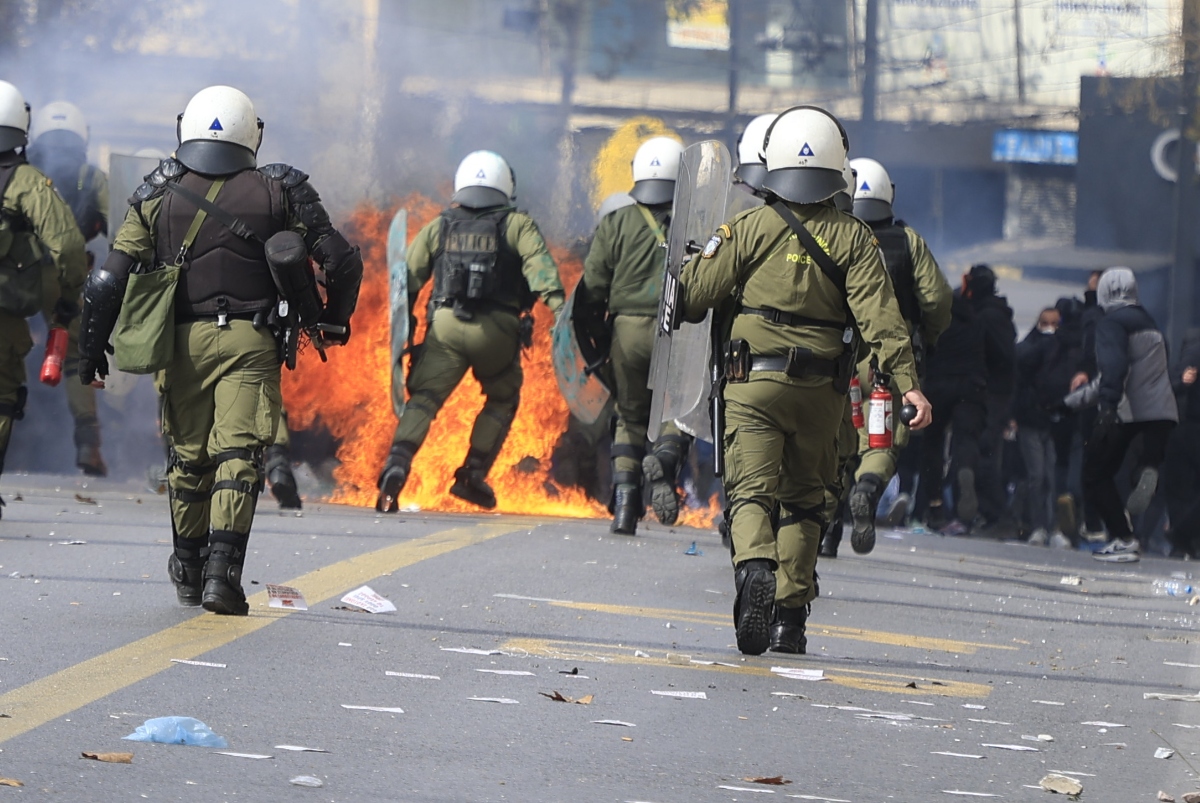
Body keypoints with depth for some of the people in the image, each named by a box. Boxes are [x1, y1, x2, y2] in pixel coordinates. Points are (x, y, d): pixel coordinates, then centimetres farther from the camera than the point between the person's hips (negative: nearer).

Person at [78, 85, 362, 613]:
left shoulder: (158, 197, 5)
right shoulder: (277, 192, 3)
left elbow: (109, 280, 0)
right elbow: (342, 260, 2)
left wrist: (92, 347, 9)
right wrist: (335, 320, 18)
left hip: (183, 341, 2)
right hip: (249, 342, -2)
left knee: (189, 456, 15)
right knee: (238, 455, -6)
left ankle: (189, 571, 28)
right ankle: (223, 571, -20)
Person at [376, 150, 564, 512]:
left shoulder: (438, 228, 16)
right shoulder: (517, 225, 9)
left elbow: (408, 277, 11)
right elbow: (538, 261, -10)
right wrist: (555, 299, -23)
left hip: (446, 325, 1)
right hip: (497, 329, -1)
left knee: (423, 400, 2)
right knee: (503, 400, 21)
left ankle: (397, 464, -22)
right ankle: (472, 475, 15)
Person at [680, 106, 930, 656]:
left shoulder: (747, 230, -2)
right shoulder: (853, 238, -1)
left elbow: (691, 297, 2)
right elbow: (879, 314, -10)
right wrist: (907, 382, -13)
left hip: (753, 381, -2)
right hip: (822, 389, 2)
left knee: (752, 490, -6)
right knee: (803, 498, 15)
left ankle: (754, 567, -36)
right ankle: (789, 615, 14)